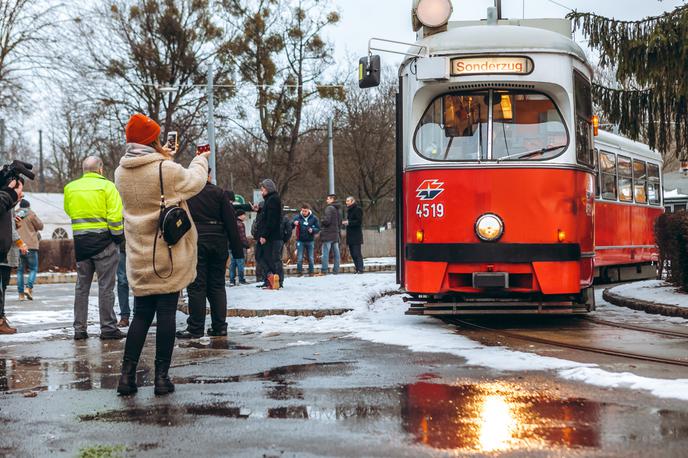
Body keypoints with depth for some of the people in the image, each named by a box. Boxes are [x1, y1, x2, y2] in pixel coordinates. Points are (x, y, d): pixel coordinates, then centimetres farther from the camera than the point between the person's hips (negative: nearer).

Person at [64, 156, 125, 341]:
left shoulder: (70, 188, 6)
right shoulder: (106, 186, -8)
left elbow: (68, 211, 14)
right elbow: (116, 216, -13)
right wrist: (118, 236, -3)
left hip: (80, 242, 4)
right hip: (103, 241, -4)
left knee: (81, 286, 12)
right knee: (106, 286, 1)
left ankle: (79, 329, 12)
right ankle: (108, 328, 2)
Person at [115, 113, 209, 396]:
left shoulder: (121, 174, 1)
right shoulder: (167, 170, -15)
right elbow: (195, 181, 2)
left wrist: (164, 159, 24)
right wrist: (201, 160, 22)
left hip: (139, 260, 5)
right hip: (169, 257, -5)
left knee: (141, 315, 12)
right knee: (166, 314, 3)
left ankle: (127, 375, 6)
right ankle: (162, 376, 5)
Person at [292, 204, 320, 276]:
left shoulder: (314, 218, 0)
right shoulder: (297, 217, -1)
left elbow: (318, 228, 3)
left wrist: (312, 230, -19)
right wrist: (293, 223, -26)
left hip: (310, 241, 0)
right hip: (300, 241, 0)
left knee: (311, 258, 6)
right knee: (299, 258, 0)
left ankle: (311, 271, 15)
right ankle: (299, 272, 7)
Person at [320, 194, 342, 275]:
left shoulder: (329, 208, -12)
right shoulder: (338, 209, 14)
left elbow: (327, 220, -19)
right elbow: (340, 222, 19)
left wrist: (322, 221, -1)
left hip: (328, 235, -8)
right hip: (336, 234, 8)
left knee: (325, 253, -6)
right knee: (336, 253, 8)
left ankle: (324, 270, -8)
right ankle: (336, 270, 10)